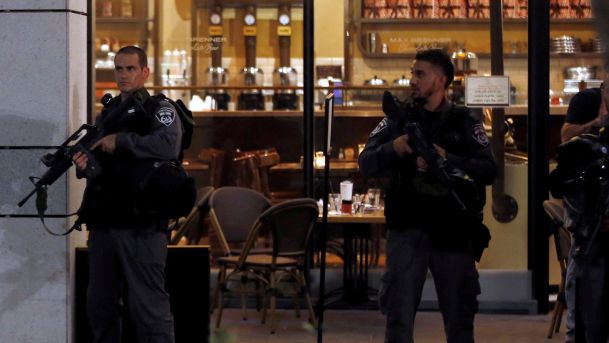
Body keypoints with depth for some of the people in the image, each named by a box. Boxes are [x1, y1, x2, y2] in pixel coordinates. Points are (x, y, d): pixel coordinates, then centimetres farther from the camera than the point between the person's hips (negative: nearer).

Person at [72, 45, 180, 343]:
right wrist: (85, 164, 4)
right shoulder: (106, 113, 20)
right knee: (100, 305, 14)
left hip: (139, 226, -8)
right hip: (103, 221, 8)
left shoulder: (158, 109, -2)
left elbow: (168, 146, -22)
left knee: (147, 306, -8)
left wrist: (121, 141, -18)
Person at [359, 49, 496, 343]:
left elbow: (488, 171, -8)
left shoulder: (466, 122, 3)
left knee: (459, 315, 10)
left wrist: (447, 160, -22)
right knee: (399, 313, 2)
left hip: (453, 231, 0)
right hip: (407, 229, 0)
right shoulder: (398, 118, 6)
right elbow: (366, 164, -2)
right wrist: (393, 149, -21)